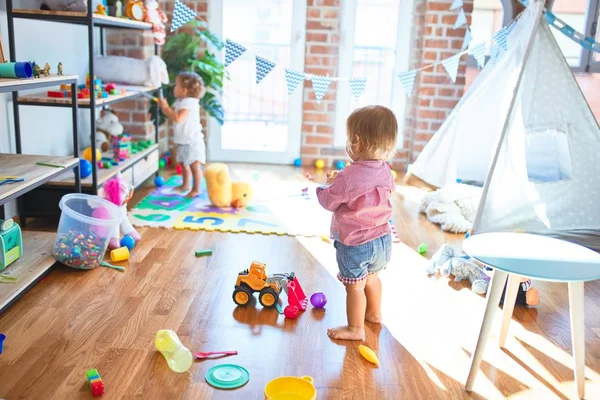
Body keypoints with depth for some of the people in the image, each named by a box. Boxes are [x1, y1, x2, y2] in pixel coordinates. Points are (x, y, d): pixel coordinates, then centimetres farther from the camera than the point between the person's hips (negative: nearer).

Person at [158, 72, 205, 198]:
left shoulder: (189, 102, -22)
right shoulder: (180, 102, 9)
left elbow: (178, 118, -31)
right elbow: (172, 115, 18)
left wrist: (166, 107, -24)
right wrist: (164, 107, 4)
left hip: (192, 141, -11)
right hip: (184, 141, 11)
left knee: (194, 166, -4)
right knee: (184, 164, 22)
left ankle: (196, 189, 4)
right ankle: (186, 185, 37)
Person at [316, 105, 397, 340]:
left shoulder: (348, 177, -26)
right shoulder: (385, 172, -5)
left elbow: (329, 202, -16)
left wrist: (327, 186, 7)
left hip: (355, 243, -7)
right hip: (382, 238, 8)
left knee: (355, 286, 8)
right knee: (372, 277, 29)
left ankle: (355, 328, 21)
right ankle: (374, 313, 48)